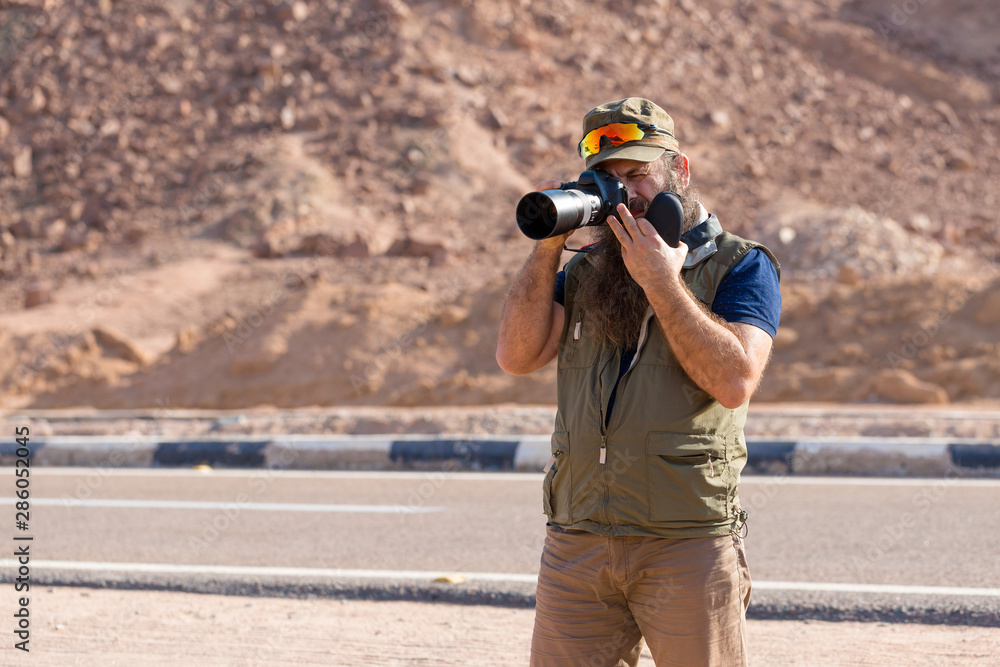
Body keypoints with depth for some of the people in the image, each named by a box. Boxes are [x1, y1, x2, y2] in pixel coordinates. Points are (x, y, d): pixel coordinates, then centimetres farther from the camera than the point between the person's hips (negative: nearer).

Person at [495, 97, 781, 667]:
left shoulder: (739, 266, 2)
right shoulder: (583, 272, 16)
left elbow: (735, 381, -13)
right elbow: (518, 356, 2)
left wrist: (661, 280, -12)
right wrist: (549, 245, -3)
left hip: (688, 547, -4)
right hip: (576, 548, 4)